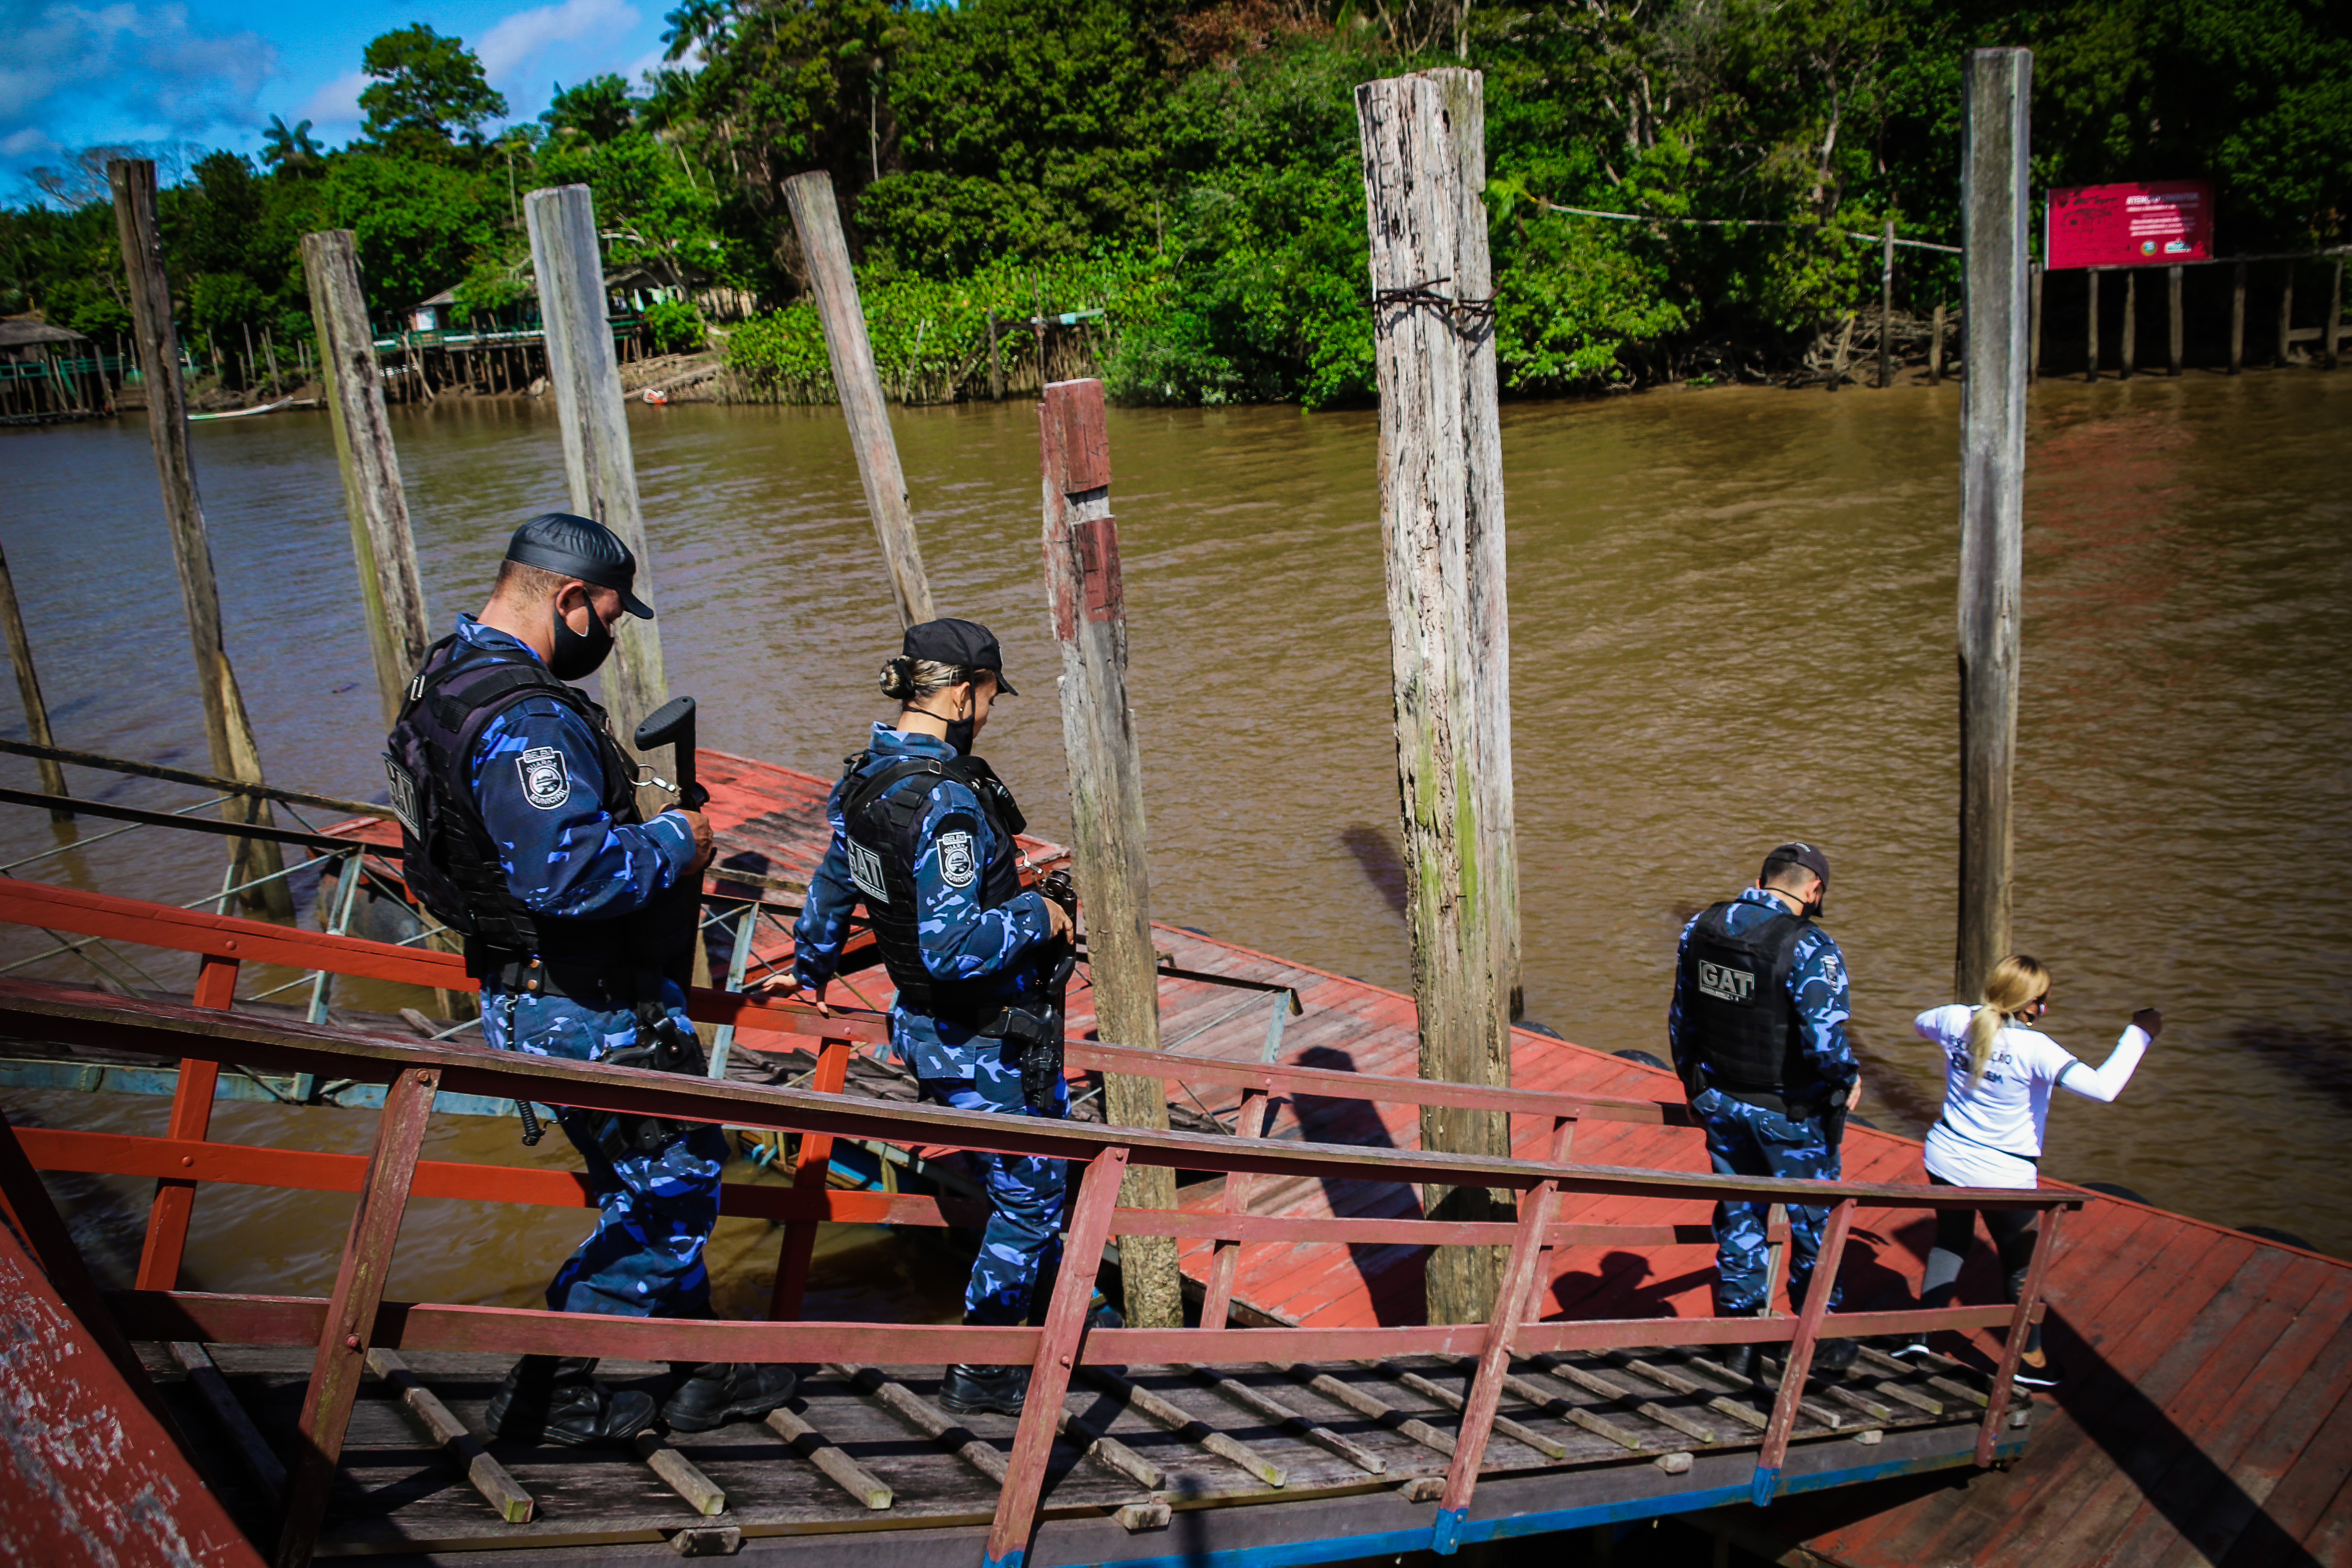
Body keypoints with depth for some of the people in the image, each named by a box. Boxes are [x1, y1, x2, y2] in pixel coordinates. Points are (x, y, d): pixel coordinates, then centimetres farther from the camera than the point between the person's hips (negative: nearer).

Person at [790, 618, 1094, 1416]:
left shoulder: (866, 778, 1)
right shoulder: (945, 798, -29)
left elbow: (832, 888, 17)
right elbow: (953, 948, -35)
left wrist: (811, 973, 34)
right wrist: (1039, 916, -17)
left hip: (926, 1022, 9)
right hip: (983, 1042, -9)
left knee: (1033, 1177, 27)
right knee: (1027, 1194, 9)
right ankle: (980, 1371, 22)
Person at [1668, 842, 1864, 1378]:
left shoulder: (1701, 928, -1)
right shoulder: (1809, 950, -23)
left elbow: (1682, 1019, 8)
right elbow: (1825, 1042, -27)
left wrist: (1695, 1084, 21)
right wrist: (1849, 1078, -5)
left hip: (1720, 1102, 5)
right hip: (1791, 1113, -5)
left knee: (1739, 1217, 18)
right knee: (1814, 1222, 15)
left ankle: (1739, 1338, 26)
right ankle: (1823, 1339, 31)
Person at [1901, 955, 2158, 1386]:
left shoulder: (1958, 1020, -9)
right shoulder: (2033, 1049, -26)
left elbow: (1921, 1024, 15)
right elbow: (2104, 1088, -29)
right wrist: (2140, 1032, -19)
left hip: (1946, 1159, 5)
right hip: (2003, 1174, -5)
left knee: (1950, 1242, 24)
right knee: (2022, 1264, 15)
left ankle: (1920, 1332, 25)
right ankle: (2031, 1358, 29)